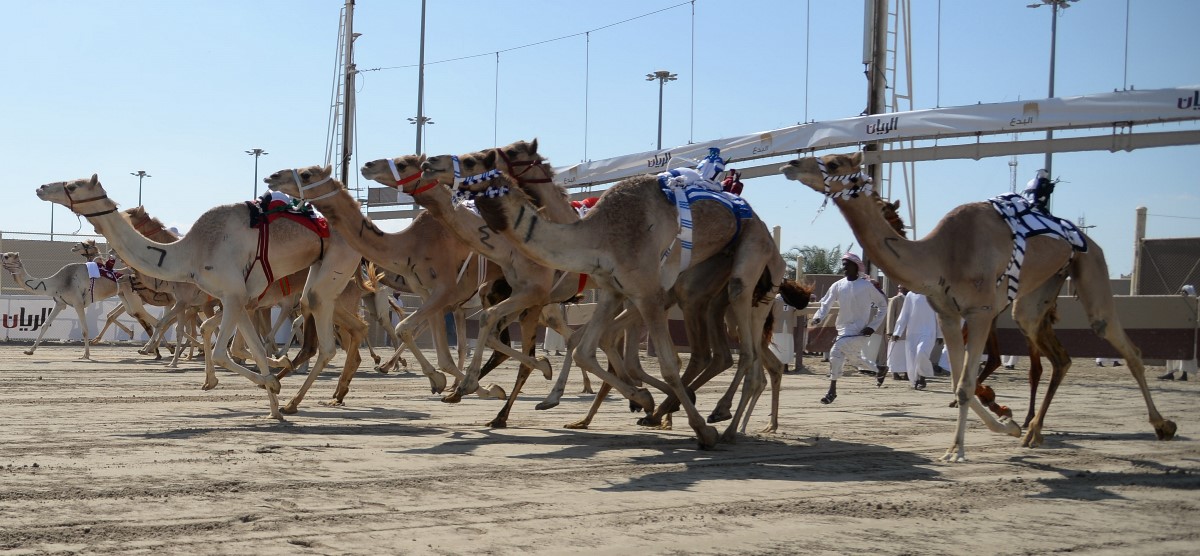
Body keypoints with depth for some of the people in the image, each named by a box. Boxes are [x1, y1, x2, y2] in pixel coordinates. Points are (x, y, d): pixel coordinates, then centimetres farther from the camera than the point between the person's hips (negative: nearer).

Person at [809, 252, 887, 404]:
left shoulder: (866, 286, -8)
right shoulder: (838, 285, 3)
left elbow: (883, 304, -1)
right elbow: (826, 303, -2)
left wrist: (873, 326, -7)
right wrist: (818, 317, -22)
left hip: (860, 331, -6)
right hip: (844, 329, 6)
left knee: (836, 351, -22)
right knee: (856, 357, 20)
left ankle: (832, 390, -15)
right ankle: (878, 371, 49)